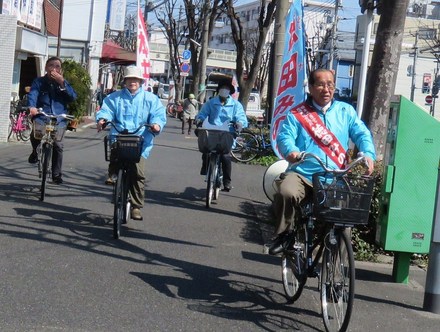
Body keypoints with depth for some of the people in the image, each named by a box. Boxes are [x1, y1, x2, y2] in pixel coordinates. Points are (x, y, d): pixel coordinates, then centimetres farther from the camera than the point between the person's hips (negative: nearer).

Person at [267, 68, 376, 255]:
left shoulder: (345, 111, 15)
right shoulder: (297, 114, 10)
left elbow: (362, 134, 6)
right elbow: (285, 136, -4)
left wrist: (368, 154, -16)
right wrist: (291, 151, -28)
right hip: (302, 175, -2)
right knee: (286, 192, -34)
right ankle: (283, 235, -9)